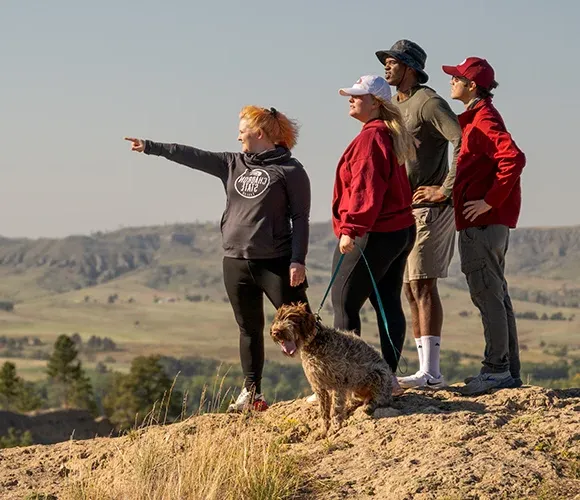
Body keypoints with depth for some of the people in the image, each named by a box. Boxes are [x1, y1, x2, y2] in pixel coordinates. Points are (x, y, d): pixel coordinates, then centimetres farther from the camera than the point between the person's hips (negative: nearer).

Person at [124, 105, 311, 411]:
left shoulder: (289, 170, -5)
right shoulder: (234, 165, 12)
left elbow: (300, 218, -7)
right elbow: (193, 156, 13)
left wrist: (298, 260, -14)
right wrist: (150, 147, 12)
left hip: (275, 263, -6)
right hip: (236, 262, 6)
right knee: (249, 328, 11)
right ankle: (251, 393, 17)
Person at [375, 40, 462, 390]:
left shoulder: (428, 102, -9)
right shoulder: (397, 107, 20)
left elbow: (462, 141, -21)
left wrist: (445, 189, -21)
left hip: (427, 208, -10)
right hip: (403, 210, 10)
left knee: (423, 285, -14)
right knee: (411, 288, 8)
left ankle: (431, 371, -17)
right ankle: (427, 370, 11)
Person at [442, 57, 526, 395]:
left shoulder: (482, 120, -14)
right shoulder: (476, 118, 17)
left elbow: (513, 158, -27)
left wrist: (491, 201, -24)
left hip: (482, 221, -11)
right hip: (491, 223, 11)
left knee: (487, 294, -7)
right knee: (496, 294, 12)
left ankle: (496, 368, -4)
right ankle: (510, 371, 16)